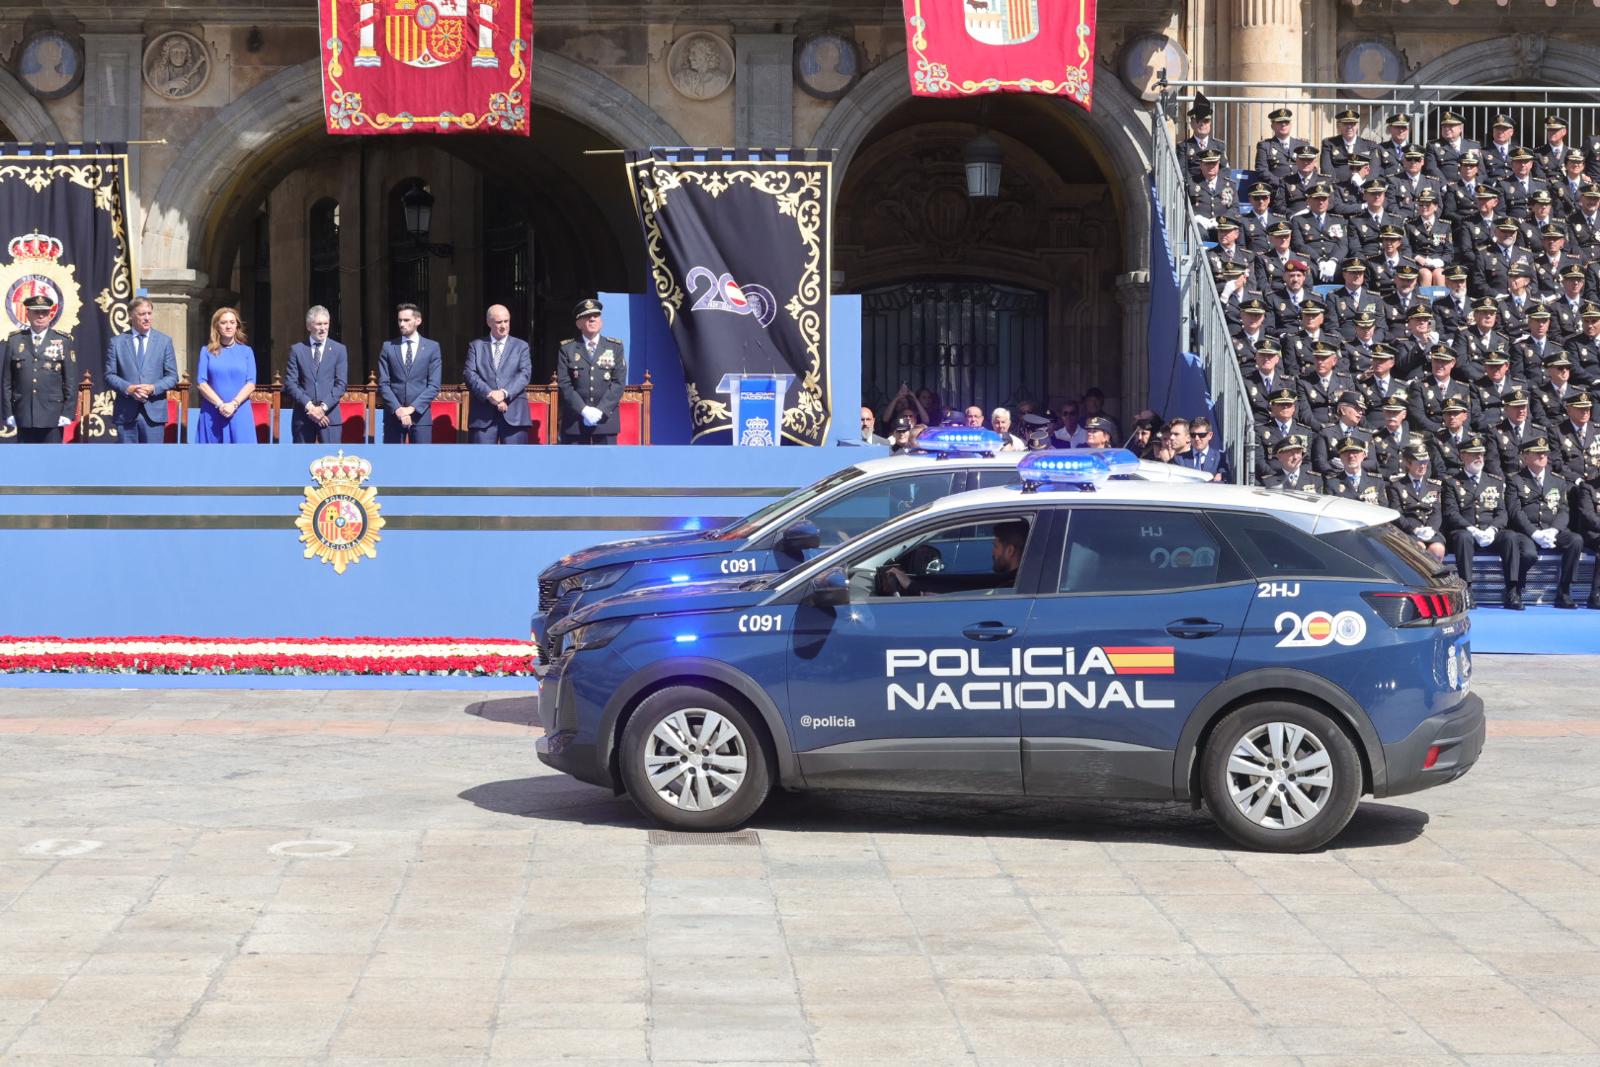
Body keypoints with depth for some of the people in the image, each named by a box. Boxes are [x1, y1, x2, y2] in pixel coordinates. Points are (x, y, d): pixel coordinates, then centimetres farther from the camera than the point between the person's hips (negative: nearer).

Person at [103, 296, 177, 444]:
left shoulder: (164, 341, 9)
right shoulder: (117, 342, 8)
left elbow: (172, 377, 6)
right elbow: (110, 375, 5)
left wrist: (154, 388, -12)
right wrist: (128, 388, -13)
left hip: (154, 411, 0)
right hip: (126, 413, 0)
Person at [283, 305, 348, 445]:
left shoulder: (339, 350, 8)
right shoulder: (297, 349, 7)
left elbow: (341, 383, 2)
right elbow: (290, 383, 1)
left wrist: (323, 407, -11)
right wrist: (309, 406, -10)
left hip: (330, 416, 0)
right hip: (302, 416, 0)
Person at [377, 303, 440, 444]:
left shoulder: (432, 347, 6)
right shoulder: (388, 347, 8)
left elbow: (434, 385, 0)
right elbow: (383, 384, 4)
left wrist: (412, 408, -11)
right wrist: (397, 409, -10)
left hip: (420, 415, -1)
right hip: (393, 415, 1)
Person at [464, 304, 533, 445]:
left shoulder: (521, 346, 14)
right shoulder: (476, 346, 14)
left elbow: (525, 374, 1)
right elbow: (469, 375, 2)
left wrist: (504, 393, -14)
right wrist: (489, 395, -14)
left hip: (514, 413, 0)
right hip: (483, 413, 0)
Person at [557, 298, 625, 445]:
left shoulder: (615, 347, 9)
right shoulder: (567, 349, 6)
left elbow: (618, 382, 1)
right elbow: (564, 384, -2)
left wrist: (601, 410, -12)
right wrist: (584, 410, -14)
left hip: (606, 419, 1)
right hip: (575, 420, -1)